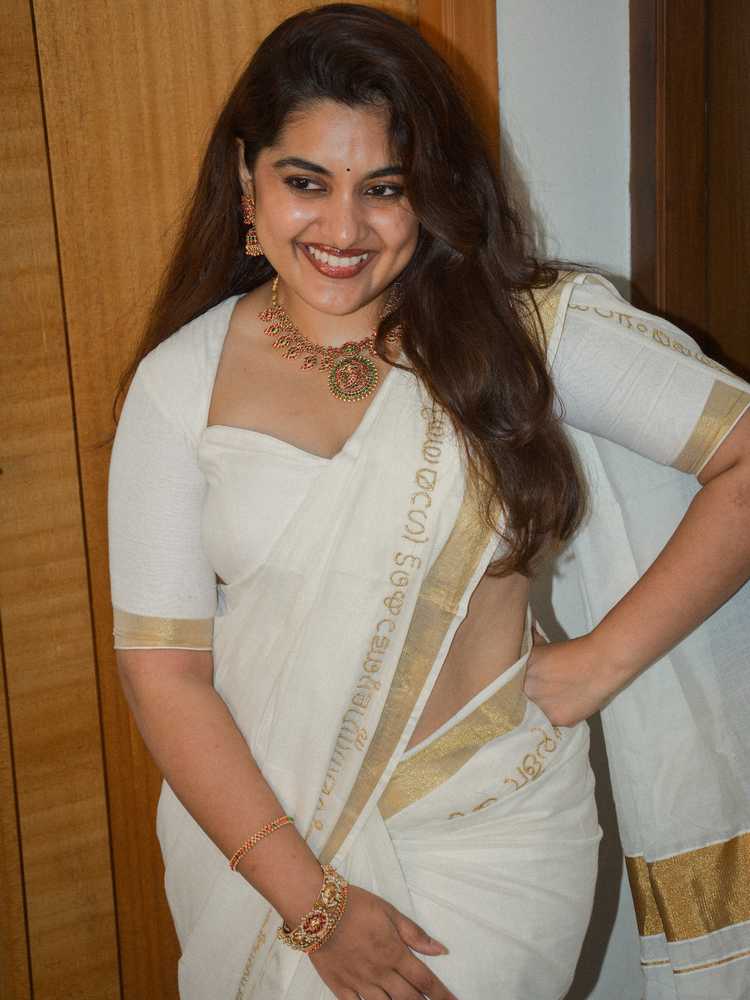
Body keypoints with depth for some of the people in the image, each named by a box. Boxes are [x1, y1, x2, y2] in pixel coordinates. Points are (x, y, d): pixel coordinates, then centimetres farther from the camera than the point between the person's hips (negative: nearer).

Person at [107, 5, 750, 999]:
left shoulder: (526, 327, -9)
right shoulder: (179, 382, -6)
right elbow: (163, 666, -9)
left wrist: (604, 659, -12)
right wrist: (309, 897, -14)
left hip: (483, 835, -1)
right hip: (254, 832, 2)